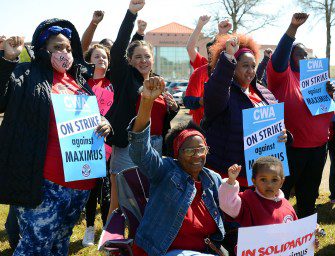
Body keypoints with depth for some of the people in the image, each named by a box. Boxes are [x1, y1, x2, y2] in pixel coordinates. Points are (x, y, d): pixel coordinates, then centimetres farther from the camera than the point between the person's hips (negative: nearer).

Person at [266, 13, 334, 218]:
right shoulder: (283, 76, -6)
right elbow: (279, 57, -27)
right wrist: (293, 27, -36)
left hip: (318, 147, 7)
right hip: (291, 148, -6)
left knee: (309, 194, 19)